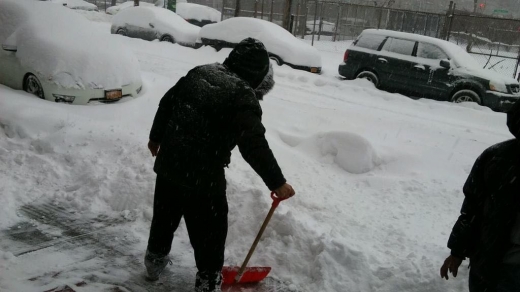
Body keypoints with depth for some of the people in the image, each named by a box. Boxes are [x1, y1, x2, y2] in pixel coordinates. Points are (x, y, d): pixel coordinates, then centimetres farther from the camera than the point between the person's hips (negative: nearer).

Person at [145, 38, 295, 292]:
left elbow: (166, 103, 15)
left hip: (169, 162, 7)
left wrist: (156, 136, 28)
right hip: (203, 174, -7)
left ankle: (155, 261, 46)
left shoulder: (199, 72, 7)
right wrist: (276, 182, -22)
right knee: (209, 231, 11)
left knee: (164, 215, 27)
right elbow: (253, 144, -26)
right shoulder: (244, 95, -16)